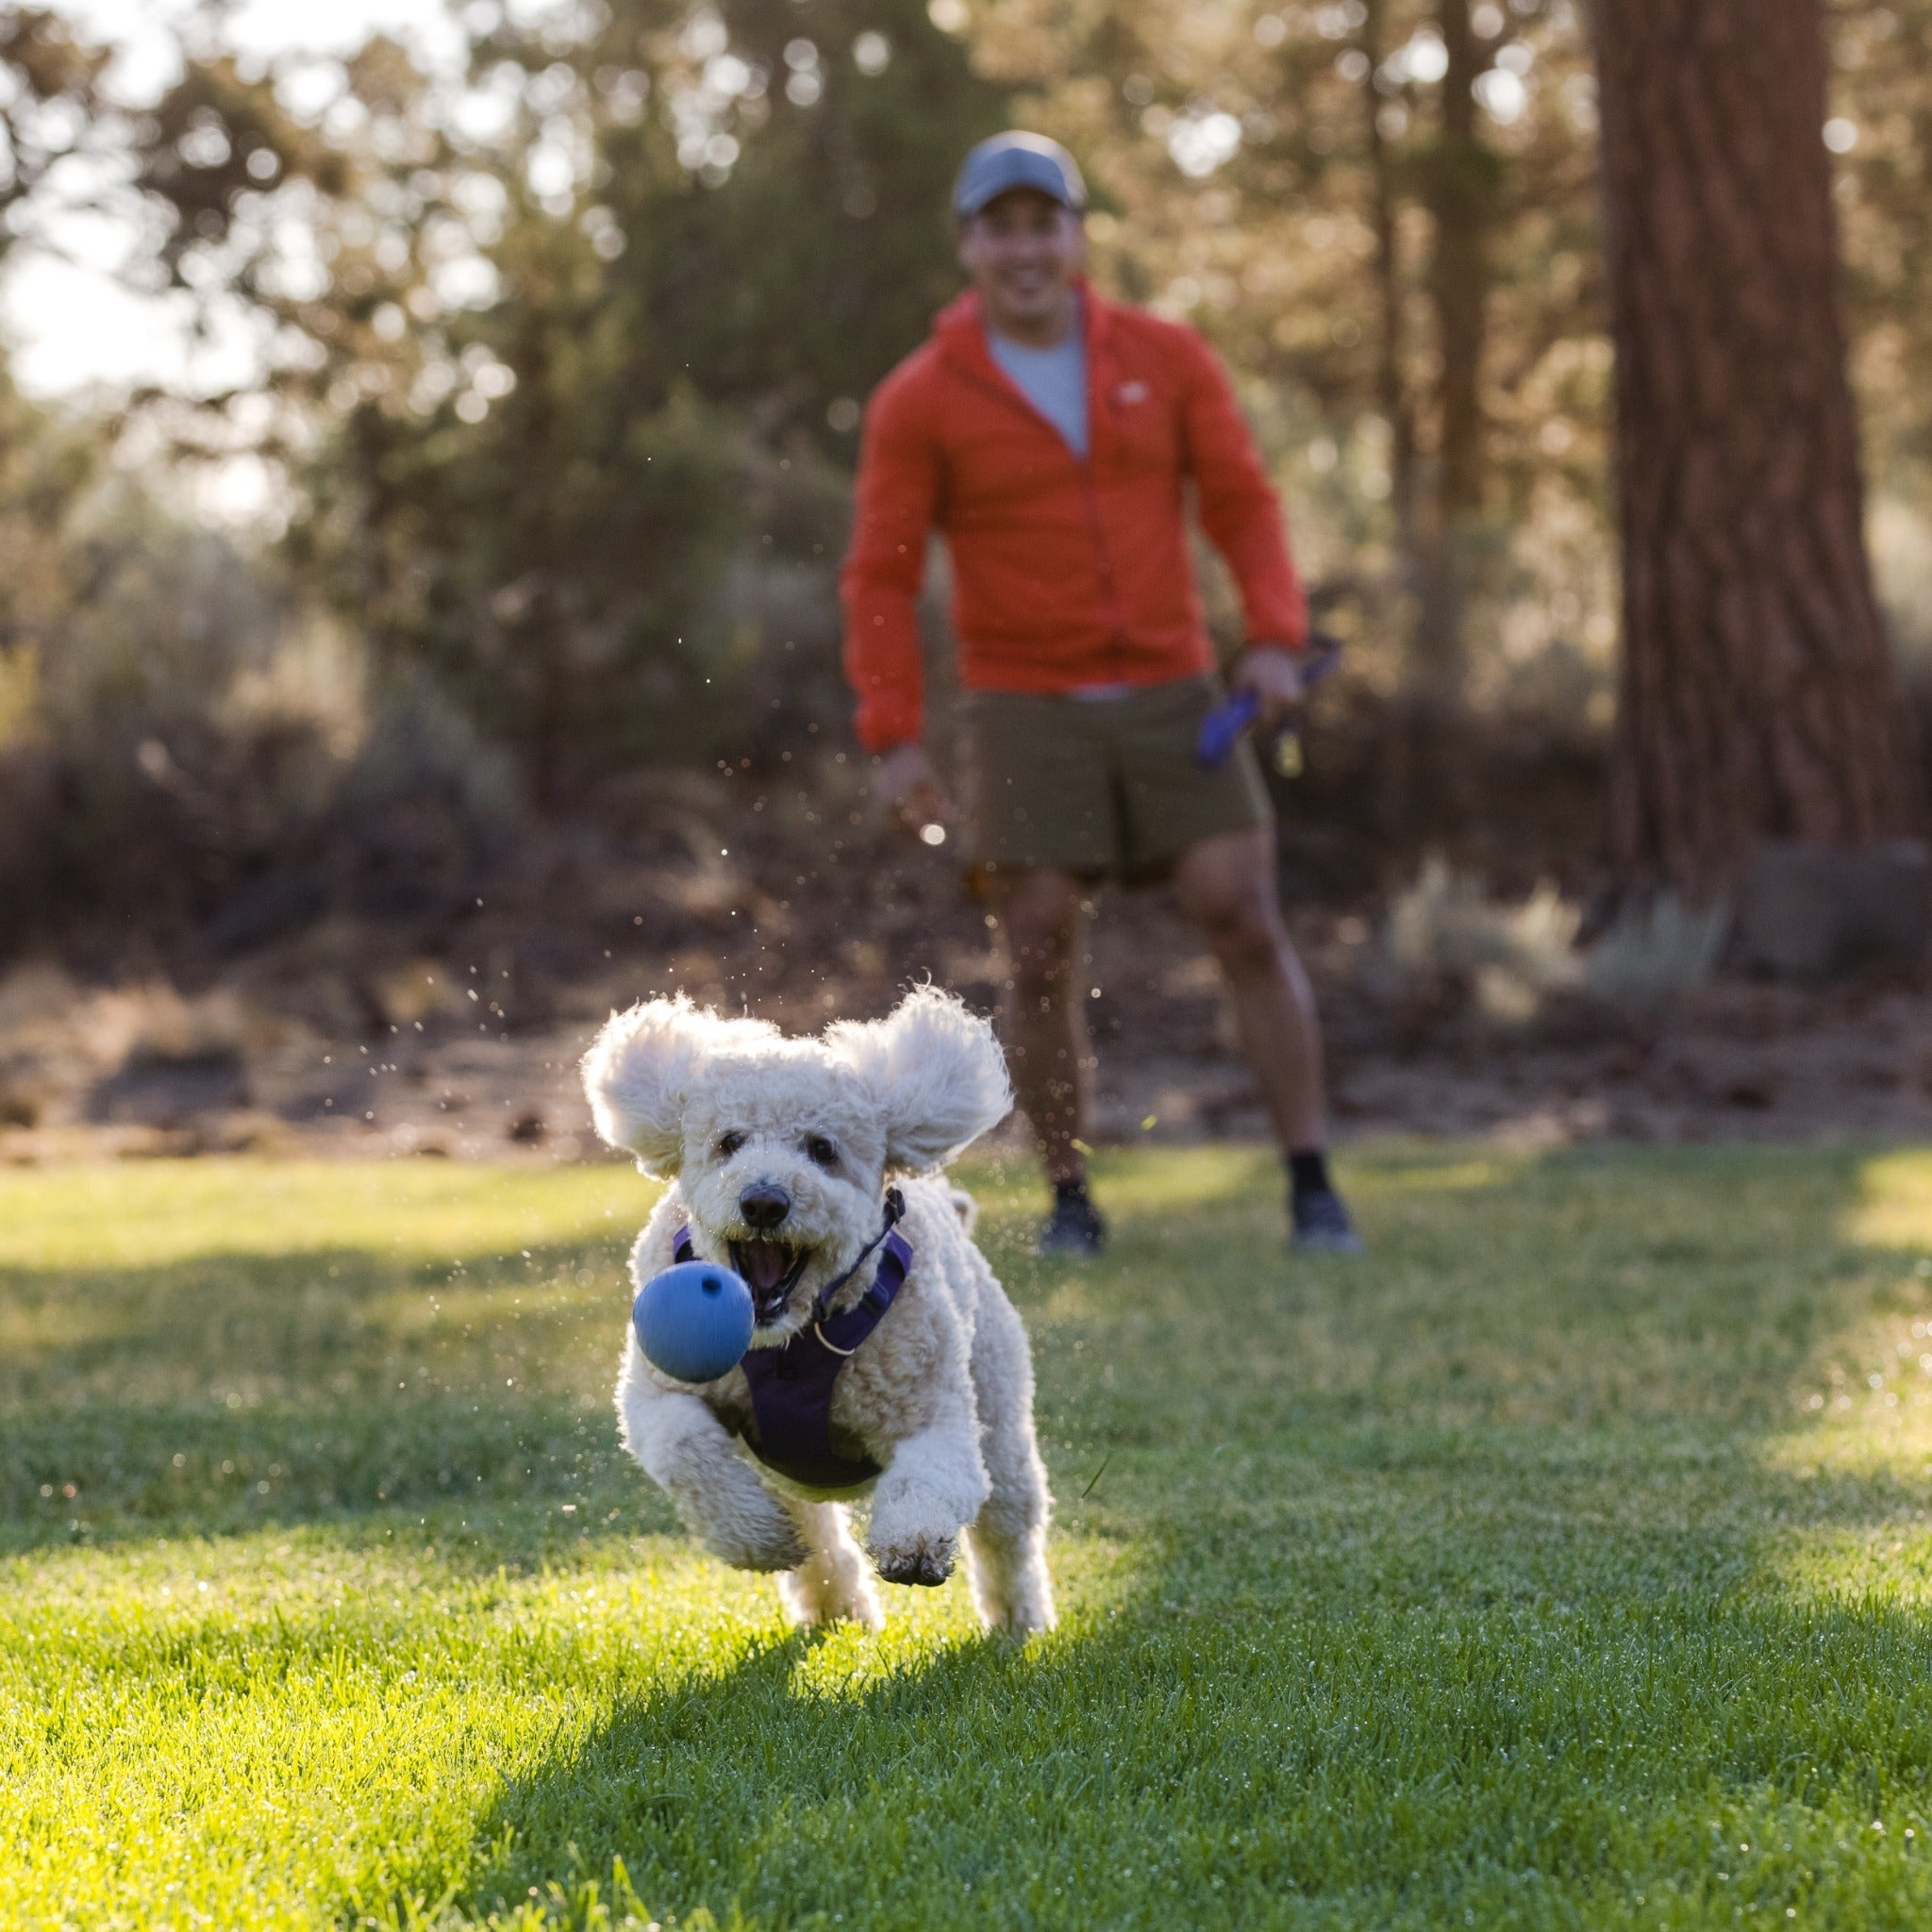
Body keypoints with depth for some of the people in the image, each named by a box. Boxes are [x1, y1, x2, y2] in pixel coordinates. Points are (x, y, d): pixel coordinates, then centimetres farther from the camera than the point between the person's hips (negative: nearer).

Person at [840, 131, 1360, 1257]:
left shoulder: (1167, 359, 3)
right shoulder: (919, 402, -3)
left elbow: (1242, 502, 4)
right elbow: (882, 576, -1)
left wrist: (1276, 637, -11)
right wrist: (893, 738, -9)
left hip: (1172, 699, 1)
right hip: (1027, 712, -1)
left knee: (1248, 924, -7)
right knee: (1043, 961, -4)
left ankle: (1314, 1190, -2)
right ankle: (1072, 1202, 12)